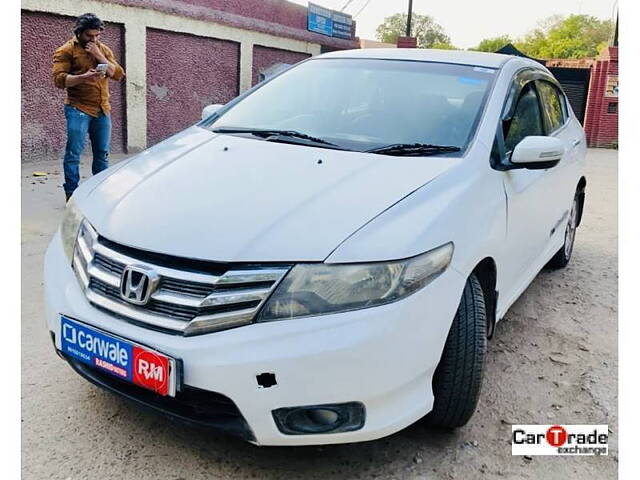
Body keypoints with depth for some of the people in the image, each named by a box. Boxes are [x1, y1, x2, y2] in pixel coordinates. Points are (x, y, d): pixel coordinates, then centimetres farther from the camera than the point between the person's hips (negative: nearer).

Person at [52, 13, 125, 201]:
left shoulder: (104, 49, 16)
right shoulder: (67, 50, 1)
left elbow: (119, 74, 6)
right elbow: (59, 79, -8)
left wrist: (100, 56, -6)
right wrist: (85, 76, -22)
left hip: (103, 110, 5)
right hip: (78, 109, -5)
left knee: (102, 153, 6)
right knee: (74, 153, -7)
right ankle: (71, 194, -2)